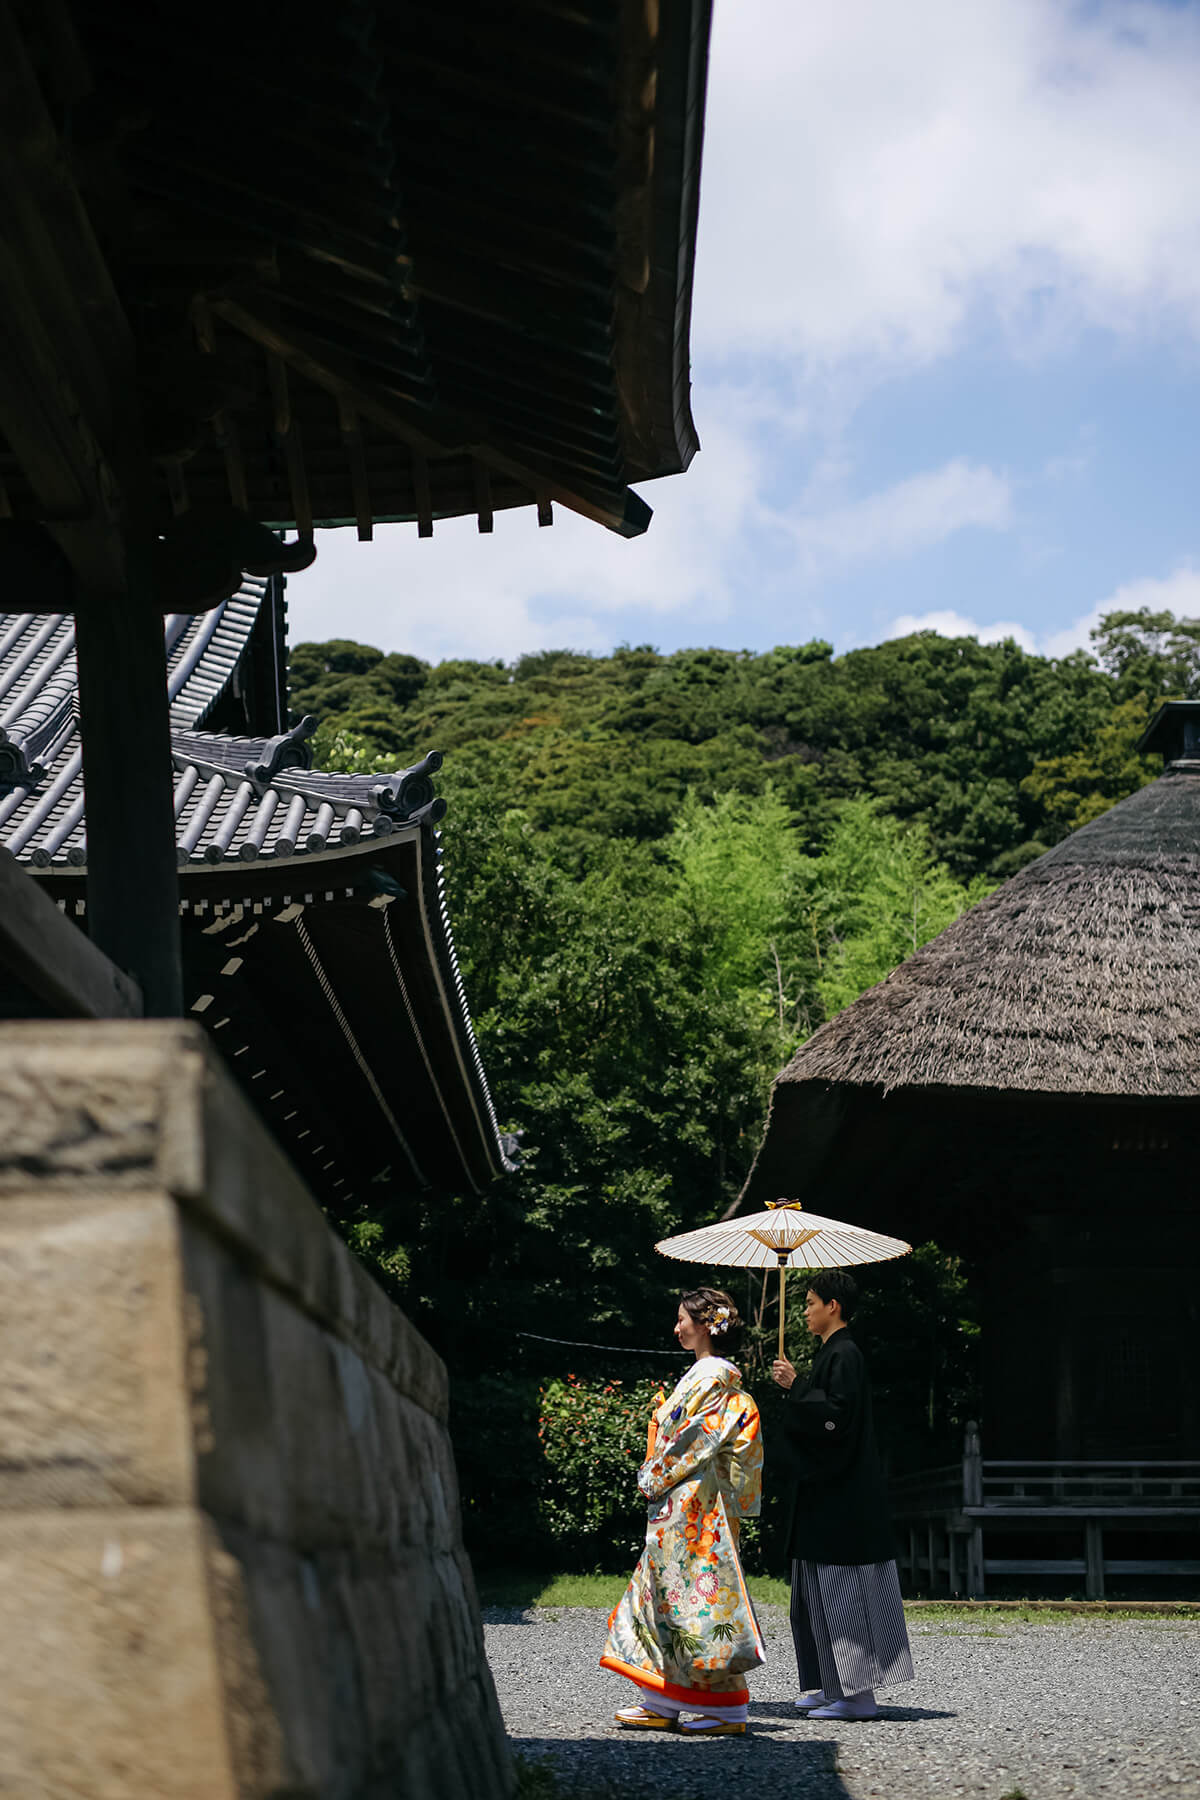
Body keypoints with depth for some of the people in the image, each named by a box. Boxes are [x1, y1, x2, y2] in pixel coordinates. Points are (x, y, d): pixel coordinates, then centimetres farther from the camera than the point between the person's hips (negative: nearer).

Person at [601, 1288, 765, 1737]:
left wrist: (653, 1479, -8)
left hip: (693, 1508, -10)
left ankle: (729, 1711, -4)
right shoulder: (710, 1375, 16)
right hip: (681, 1507, 10)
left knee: (700, 1595, -8)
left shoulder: (711, 1378, -14)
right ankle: (661, 1705, 14)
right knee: (664, 1594, 10)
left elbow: (690, 1442, -18)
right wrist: (657, 1479, 14)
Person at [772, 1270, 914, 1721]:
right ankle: (833, 1684, 19)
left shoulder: (844, 1355, -14)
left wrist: (795, 1387, -17)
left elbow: (836, 1415, -24)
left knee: (840, 1592, -8)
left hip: (841, 1496, -11)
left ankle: (857, 1694, -5)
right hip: (826, 1492, 11)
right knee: (815, 1591, 13)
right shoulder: (830, 1353, 16)